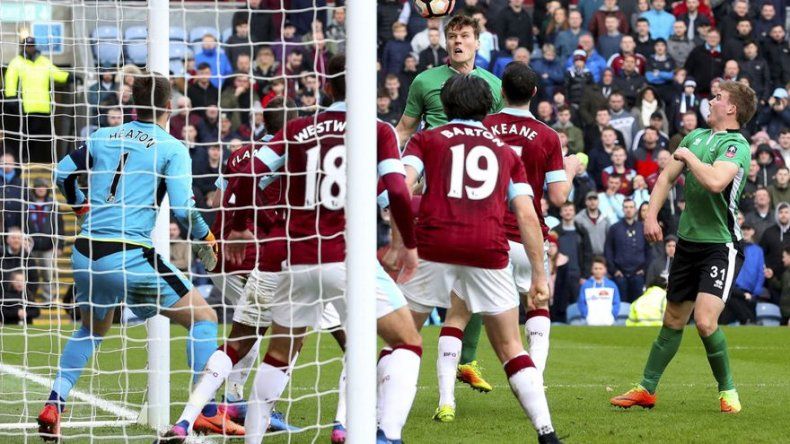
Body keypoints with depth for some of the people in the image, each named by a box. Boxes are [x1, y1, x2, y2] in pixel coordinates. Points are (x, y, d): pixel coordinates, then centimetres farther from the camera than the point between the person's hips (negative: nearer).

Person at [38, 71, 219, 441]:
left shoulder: (103, 137, 14)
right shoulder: (171, 148, -1)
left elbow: (62, 174, 21)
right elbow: (182, 208, -10)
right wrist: (206, 239, 8)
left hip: (85, 253, 6)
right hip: (129, 255, -6)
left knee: (92, 330, 30)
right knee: (203, 317, 5)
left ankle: (52, 408, 16)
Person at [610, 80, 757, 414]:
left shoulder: (736, 145, -14)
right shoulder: (695, 137, 10)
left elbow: (715, 182, -31)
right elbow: (667, 177, 14)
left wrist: (689, 157, -15)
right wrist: (651, 216, 2)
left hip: (720, 245, -7)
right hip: (688, 242, 7)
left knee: (705, 322, -19)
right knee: (673, 321, 14)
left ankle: (727, 390, 1)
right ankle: (646, 390, 24)